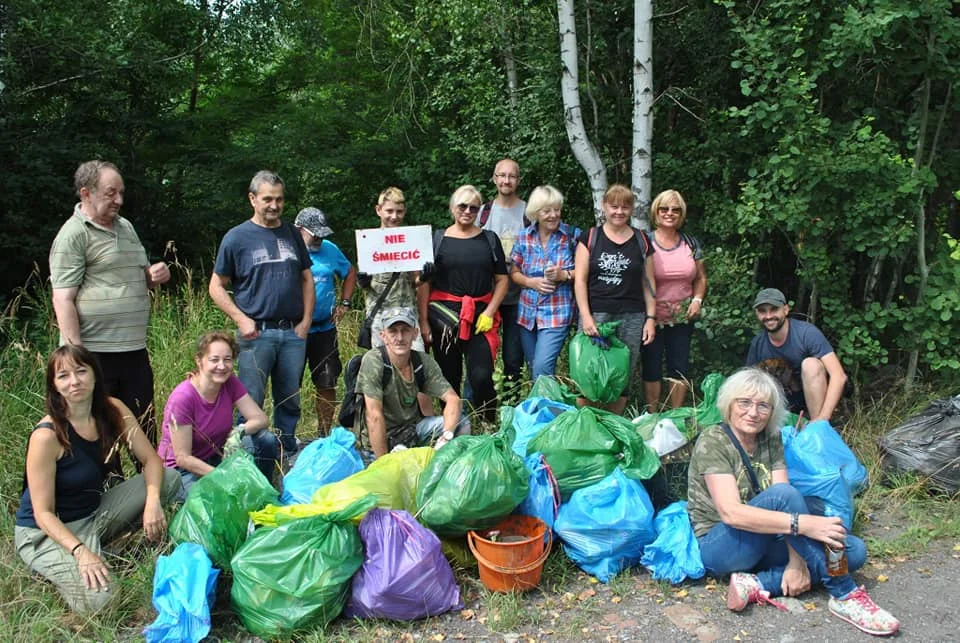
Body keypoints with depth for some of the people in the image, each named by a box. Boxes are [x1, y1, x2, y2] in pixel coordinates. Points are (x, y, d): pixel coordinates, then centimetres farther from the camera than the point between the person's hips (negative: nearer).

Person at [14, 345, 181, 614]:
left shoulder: (112, 411, -8)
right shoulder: (46, 436, -25)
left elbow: (151, 459, -4)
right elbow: (43, 513, -21)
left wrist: (152, 500, -23)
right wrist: (80, 551, -34)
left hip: (94, 514, 6)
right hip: (46, 533, -6)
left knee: (170, 478, -10)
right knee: (96, 598, -28)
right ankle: (59, 566, 3)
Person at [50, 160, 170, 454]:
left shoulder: (126, 227, 14)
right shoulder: (73, 235, -8)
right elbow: (63, 300, -14)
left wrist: (155, 275, 3)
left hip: (135, 349, 7)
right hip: (95, 354, -7)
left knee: (145, 427, 14)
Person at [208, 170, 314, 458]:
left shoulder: (292, 234, 12)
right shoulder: (236, 237, 0)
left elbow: (307, 278, 15)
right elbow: (216, 286, 1)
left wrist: (307, 319, 4)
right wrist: (241, 319, -11)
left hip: (293, 332, 4)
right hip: (257, 332, -4)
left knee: (290, 401, 12)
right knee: (251, 401, -2)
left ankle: (288, 453, 25)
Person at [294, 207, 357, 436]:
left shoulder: (330, 249, 8)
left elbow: (350, 273, 22)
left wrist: (344, 303, 12)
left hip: (325, 329, 4)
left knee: (327, 384, 8)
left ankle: (325, 434, 21)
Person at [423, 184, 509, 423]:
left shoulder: (489, 239, 9)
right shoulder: (437, 239, 7)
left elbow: (502, 280, 8)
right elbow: (425, 282, 6)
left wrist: (489, 312, -4)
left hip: (480, 316, 0)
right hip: (444, 315, 0)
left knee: (481, 376, -11)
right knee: (449, 377, 6)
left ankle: (489, 427, 8)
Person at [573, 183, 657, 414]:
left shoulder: (641, 241, 11)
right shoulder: (590, 238, 5)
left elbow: (649, 283, 11)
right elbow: (580, 279, 0)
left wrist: (650, 318, 4)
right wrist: (586, 316, -9)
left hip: (631, 318, 2)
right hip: (596, 315, -2)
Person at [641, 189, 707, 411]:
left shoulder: (691, 243, 6)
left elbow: (700, 278, 14)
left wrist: (697, 299, -3)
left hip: (682, 317, 4)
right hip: (652, 316, -3)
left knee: (680, 366, 10)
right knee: (652, 367, 6)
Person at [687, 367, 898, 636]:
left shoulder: (771, 440, 4)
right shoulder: (712, 442, -15)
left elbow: (787, 503, -6)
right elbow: (731, 512, -28)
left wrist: (796, 560, -20)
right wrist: (802, 523, -35)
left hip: (762, 545, 7)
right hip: (719, 547, -7)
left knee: (854, 550, -10)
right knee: (780, 494, -31)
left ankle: (758, 585, -19)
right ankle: (844, 594, -21)